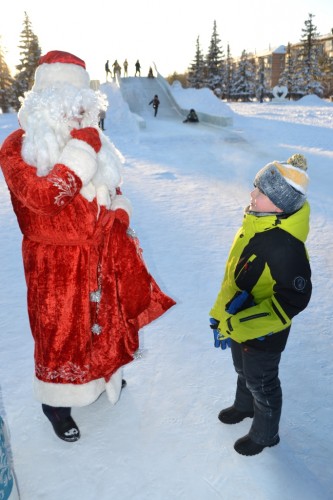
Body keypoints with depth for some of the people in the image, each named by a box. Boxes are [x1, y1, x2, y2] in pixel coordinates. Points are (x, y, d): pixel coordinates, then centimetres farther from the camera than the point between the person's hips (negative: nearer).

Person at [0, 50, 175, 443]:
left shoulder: (92, 140, 5)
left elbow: (112, 187, 18)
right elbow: (42, 197, -31)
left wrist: (120, 211, 1)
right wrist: (79, 152, -30)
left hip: (101, 254, 7)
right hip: (56, 263, -6)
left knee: (104, 315, 22)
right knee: (61, 329, 7)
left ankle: (100, 375, 49)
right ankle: (55, 402, 31)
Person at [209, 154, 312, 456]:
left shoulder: (285, 245, -35)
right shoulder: (256, 221, -8)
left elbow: (294, 298, -31)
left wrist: (241, 324, -32)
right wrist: (223, 314, 11)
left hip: (262, 334, -8)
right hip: (239, 324, 8)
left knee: (261, 383, 17)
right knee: (243, 370, 31)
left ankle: (265, 434, 44)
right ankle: (244, 406, 60)